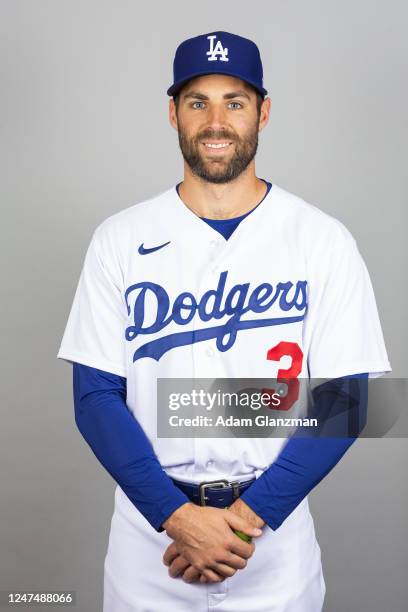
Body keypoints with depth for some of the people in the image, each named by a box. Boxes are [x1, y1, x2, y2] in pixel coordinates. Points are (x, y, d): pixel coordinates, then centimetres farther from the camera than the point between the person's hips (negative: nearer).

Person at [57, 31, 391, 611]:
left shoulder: (324, 240, -6)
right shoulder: (120, 239, -4)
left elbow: (344, 398, -7)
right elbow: (96, 396, -6)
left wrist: (250, 516, -15)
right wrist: (178, 516, -15)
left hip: (277, 538, 0)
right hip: (149, 532, 1)